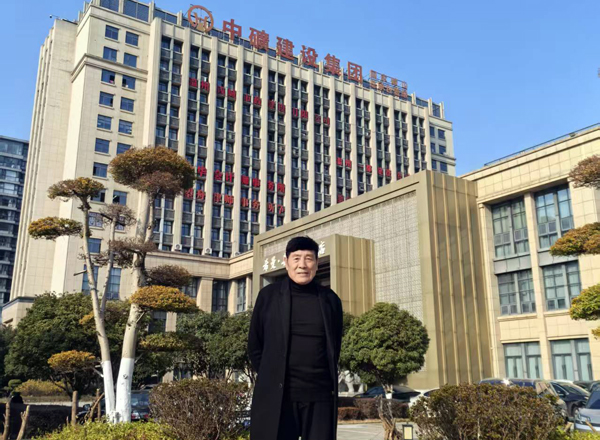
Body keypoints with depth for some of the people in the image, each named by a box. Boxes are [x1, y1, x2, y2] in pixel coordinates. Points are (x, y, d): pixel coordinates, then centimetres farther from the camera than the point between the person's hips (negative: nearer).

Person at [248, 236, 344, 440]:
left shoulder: (330, 299, 8)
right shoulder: (268, 295, 3)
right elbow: (255, 346, 9)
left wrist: (328, 382, 11)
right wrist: (271, 379, 4)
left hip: (320, 397, 2)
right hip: (277, 396, -1)